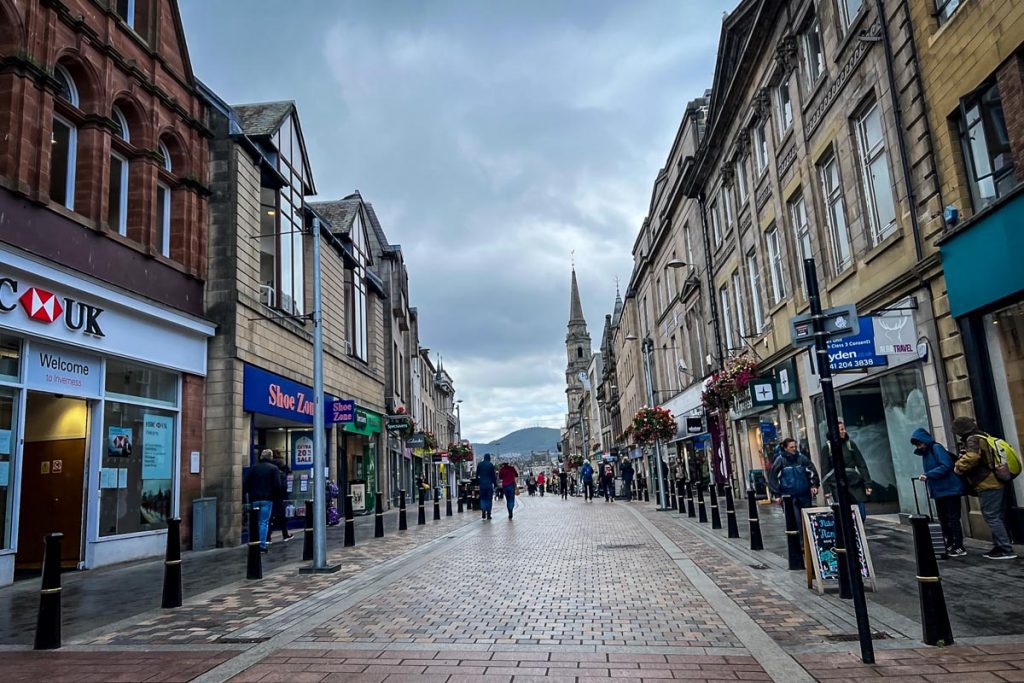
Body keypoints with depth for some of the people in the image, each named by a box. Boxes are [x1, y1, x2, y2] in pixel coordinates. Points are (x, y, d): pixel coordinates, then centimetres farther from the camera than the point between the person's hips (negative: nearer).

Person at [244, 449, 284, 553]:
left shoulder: (253, 467, 5)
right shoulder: (274, 468, -4)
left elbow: (246, 483, 4)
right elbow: (277, 485, -10)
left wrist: (250, 494, 14)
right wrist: (275, 496, 6)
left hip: (254, 499, 3)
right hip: (267, 499, -3)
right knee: (264, 522, 1)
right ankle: (262, 546, -2)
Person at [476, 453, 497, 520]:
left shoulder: (479, 464, 4)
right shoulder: (491, 465, -6)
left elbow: (477, 475, 9)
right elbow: (493, 475, -5)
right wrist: (495, 483, 2)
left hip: (482, 484, 2)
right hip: (489, 484, -2)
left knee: (482, 498, 11)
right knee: (489, 499, 4)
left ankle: (483, 510, -11)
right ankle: (488, 514, 2)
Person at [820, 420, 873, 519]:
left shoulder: (850, 443, 8)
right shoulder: (827, 447, 2)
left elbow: (861, 464, 8)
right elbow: (825, 470, 1)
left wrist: (867, 483, 2)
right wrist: (827, 489, -5)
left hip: (855, 484, 2)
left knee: (861, 514, -1)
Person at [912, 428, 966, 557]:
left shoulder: (936, 448, -12)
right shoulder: (926, 453, 14)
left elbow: (946, 466, -23)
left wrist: (928, 475, -22)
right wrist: (926, 478, 1)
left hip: (949, 490, -9)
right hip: (938, 492, 9)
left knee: (953, 519, -4)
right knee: (943, 521, 11)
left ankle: (959, 548, 2)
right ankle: (949, 546, 18)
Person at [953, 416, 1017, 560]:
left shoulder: (972, 440, -14)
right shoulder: (983, 437, 15)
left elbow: (971, 458, -31)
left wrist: (959, 467, -15)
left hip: (988, 486, -10)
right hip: (998, 483, 10)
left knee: (991, 517, -6)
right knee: (998, 517, 14)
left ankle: (1006, 550, -6)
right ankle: (1000, 547, 21)